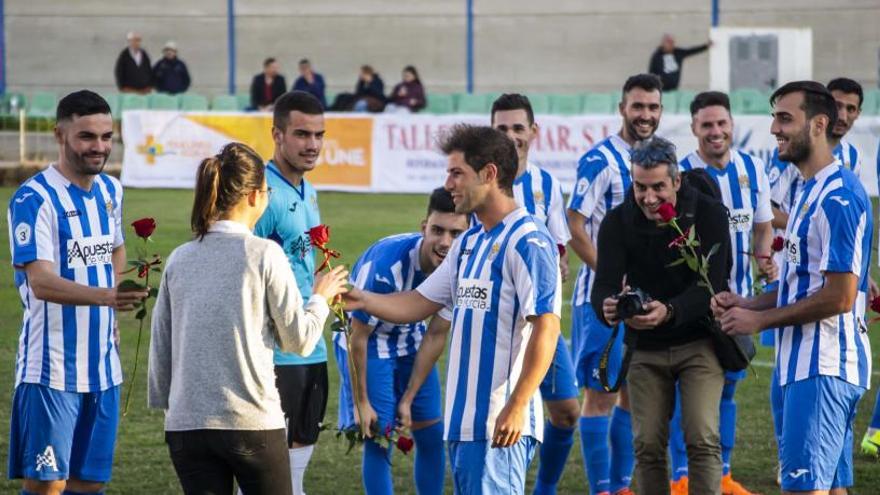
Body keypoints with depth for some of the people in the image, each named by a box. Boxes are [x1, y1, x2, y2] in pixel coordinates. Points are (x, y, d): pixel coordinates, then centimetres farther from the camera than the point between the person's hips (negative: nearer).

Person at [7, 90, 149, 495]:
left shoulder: (110, 190, 10)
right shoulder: (34, 199, -13)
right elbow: (40, 282, -23)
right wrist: (107, 295, -38)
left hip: (103, 366, 7)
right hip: (52, 367, -7)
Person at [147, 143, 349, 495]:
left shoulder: (180, 260, 6)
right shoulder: (265, 255, -7)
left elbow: (160, 345, 11)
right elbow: (299, 340, -2)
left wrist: (164, 400, 23)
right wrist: (320, 299, 16)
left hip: (185, 424, 4)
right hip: (253, 421, -4)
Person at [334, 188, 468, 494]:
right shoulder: (385, 264, -35)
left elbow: (436, 335, -6)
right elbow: (358, 337, -25)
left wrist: (408, 399, -5)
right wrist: (362, 403, -19)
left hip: (410, 339, 6)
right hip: (367, 343, -6)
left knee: (432, 435, 5)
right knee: (379, 439, -10)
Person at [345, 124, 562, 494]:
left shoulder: (528, 241, -12)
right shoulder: (468, 243, 17)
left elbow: (546, 328, -18)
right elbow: (420, 303, 22)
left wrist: (516, 408, -22)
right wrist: (363, 300, 5)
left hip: (500, 425, -9)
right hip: (462, 421, 9)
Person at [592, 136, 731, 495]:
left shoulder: (708, 214, -14)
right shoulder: (617, 223, -7)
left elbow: (709, 286, -22)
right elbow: (603, 286, -17)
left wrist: (669, 312, -42)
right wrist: (608, 308, -43)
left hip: (698, 341, -3)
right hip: (644, 348, 3)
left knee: (702, 439, -13)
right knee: (647, 445, 1)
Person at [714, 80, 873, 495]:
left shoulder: (837, 197, -17)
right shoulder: (812, 192, 17)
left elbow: (839, 296, -21)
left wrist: (760, 319, -13)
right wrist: (748, 304, 9)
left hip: (822, 365, -10)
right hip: (808, 361, 10)